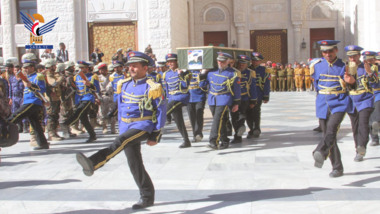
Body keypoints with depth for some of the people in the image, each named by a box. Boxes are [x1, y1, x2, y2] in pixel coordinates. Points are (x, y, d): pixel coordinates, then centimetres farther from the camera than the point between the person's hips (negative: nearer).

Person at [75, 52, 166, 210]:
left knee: (120, 142, -33)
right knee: (135, 165, 6)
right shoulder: (124, 85, 11)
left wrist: (155, 136, -8)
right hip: (127, 126, 7)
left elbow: (161, 111, -5)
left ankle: (93, 163, -49)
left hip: (144, 125, -7)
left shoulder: (151, 88, -7)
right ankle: (147, 197, 16)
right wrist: (121, 129, 16)